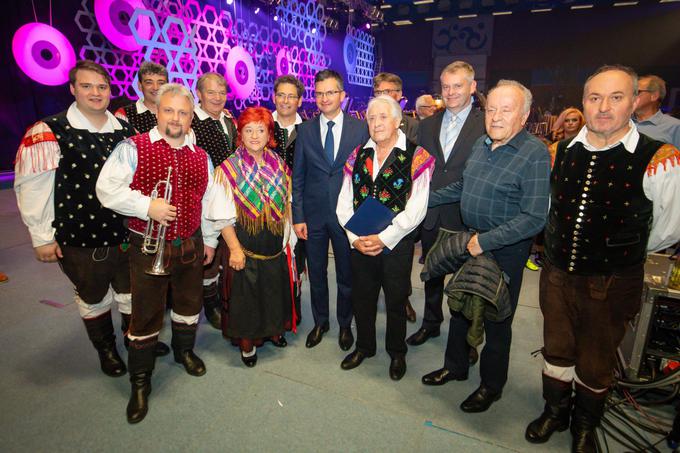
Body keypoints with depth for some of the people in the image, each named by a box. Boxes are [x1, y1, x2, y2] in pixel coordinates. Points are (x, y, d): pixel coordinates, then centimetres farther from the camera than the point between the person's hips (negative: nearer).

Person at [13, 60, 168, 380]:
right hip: (81, 240, -3)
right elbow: (31, 186, -9)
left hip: (126, 234, 3)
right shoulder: (50, 132, -10)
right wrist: (42, 237, -7)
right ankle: (106, 350, 41)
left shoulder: (124, 130, 2)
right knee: (94, 299, 17)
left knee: (131, 293, 19)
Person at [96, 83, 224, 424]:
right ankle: (140, 383, 25)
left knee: (189, 304, 20)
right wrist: (148, 206, -23)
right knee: (146, 316, 6)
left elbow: (208, 202, 12)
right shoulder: (133, 148, -7)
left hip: (190, 246, 4)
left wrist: (209, 240, 13)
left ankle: (184, 350, 47)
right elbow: (107, 189, -12)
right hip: (149, 247, -4)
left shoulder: (201, 157, 7)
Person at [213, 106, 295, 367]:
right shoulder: (229, 168, -8)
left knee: (274, 290, 16)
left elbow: (287, 204, 8)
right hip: (245, 245, -3)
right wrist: (234, 249, -16)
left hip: (276, 245, 4)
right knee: (246, 294, 8)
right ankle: (247, 342, 30)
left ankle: (272, 330, 41)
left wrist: (288, 240, 4)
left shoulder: (279, 165, 3)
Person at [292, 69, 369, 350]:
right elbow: (297, 177, 2)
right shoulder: (305, 130, 2)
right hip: (314, 215, 2)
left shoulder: (360, 128, -3)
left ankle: (345, 324, 36)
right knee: (316, 274, 15)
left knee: (346, 274, 13)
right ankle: (320, 322, 37)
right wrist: (298, 216, -2)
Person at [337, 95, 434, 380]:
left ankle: (397, 353, 38)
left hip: (396, 244, -3)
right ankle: (364, 346, 41)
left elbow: (416, 208, -14)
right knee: (362, 298, 17)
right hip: (359, 243, 4)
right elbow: (344, 203, 4)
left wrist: (384, 238, -17)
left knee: (396, 302, 13)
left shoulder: (416, 157, -7)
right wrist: (355, 237, -8)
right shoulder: (357, 156, 6)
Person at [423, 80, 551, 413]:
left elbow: (534, 218, -24)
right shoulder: (481, 144, 4)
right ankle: (455, 366, 42)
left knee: (496, 322, 10)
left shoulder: (535, 154, -19)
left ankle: (491, 385, 34)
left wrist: (485, 242, -25)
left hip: (505, 250, -7)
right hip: (470, 242, 7)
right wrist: (425, 198, 13)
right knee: (460, 307, 19)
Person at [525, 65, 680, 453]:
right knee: (557, 352, 20)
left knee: (595, 365, 16)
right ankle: (555, 412, 45)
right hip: (557, 273, 4)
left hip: (612, 283, -3)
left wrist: (624, 252, 8)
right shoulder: (565, 151, -1)